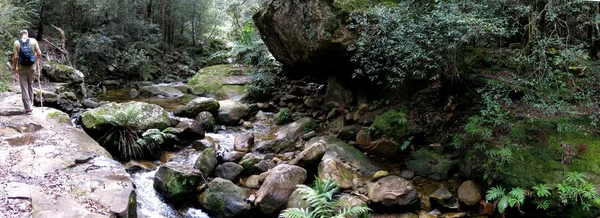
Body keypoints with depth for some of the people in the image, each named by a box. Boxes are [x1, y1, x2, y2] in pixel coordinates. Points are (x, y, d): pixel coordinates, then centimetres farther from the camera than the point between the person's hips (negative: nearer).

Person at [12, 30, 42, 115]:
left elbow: (15, 57, -7)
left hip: (21, 68, -1)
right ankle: (30, 105, 25)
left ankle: (28, 108, 2)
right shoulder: (33, 41, -3)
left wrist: (14, 68, 3)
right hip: (31, 67, 1)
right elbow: (39, 54, -5)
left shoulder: (16, 42, -4)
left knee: (24, 88, 4)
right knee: (30, 87, 17)